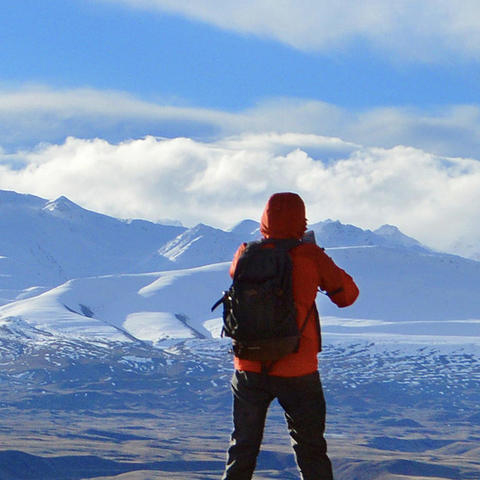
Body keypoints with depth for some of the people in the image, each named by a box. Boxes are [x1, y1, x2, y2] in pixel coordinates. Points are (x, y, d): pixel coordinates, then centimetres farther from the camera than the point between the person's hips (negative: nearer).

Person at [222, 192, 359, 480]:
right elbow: (347, 294, 3)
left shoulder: (247, 253, -1)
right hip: (297, 371, -2)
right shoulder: (311, 256, -8)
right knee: (311, 449, 9)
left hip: (249, 367, 2)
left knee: (243, 448, 13)